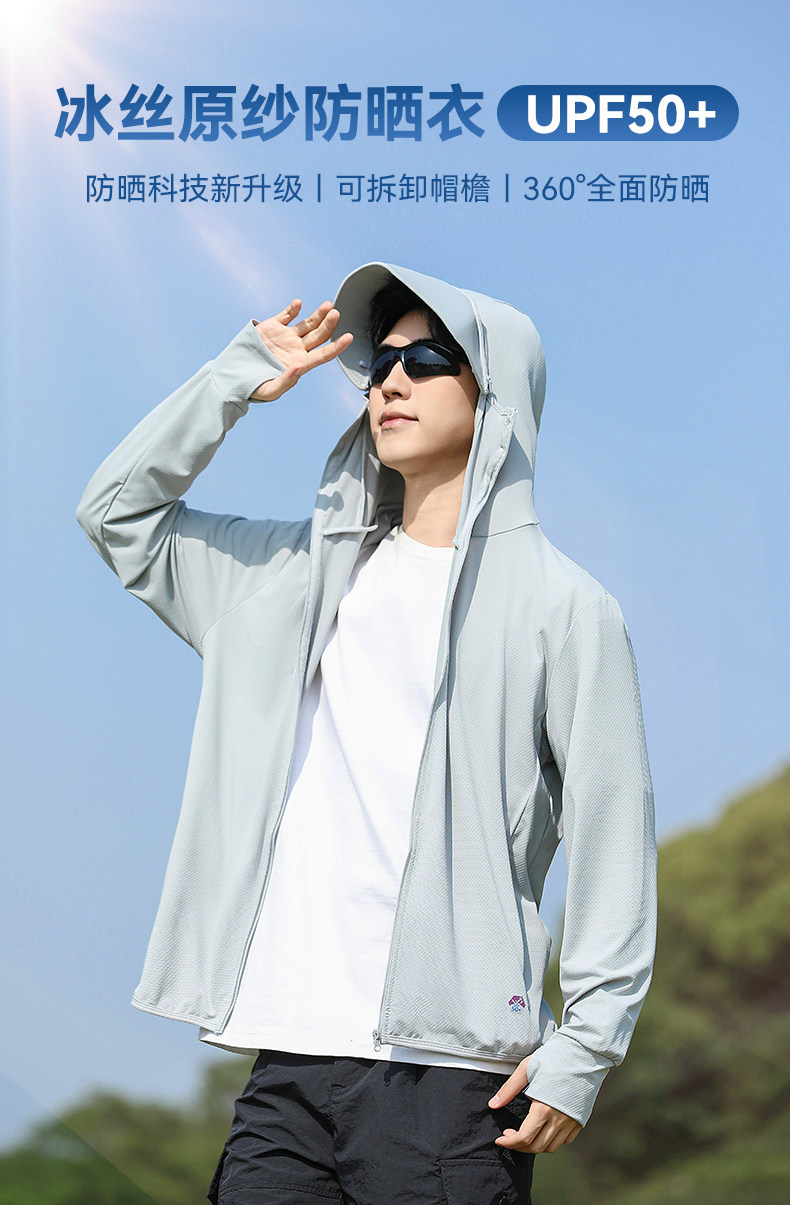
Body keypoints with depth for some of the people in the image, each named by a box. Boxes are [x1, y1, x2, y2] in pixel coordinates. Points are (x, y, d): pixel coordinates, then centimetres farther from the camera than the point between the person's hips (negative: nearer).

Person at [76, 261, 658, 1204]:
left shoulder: (561, 605, 1)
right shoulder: (307, 574, 17)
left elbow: (611, 834, -2)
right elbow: (117, 511, 25)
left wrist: (583, 1048, -8)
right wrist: (239, 377, 15)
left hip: (453, 1075, -4)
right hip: (290, 1064, 5)